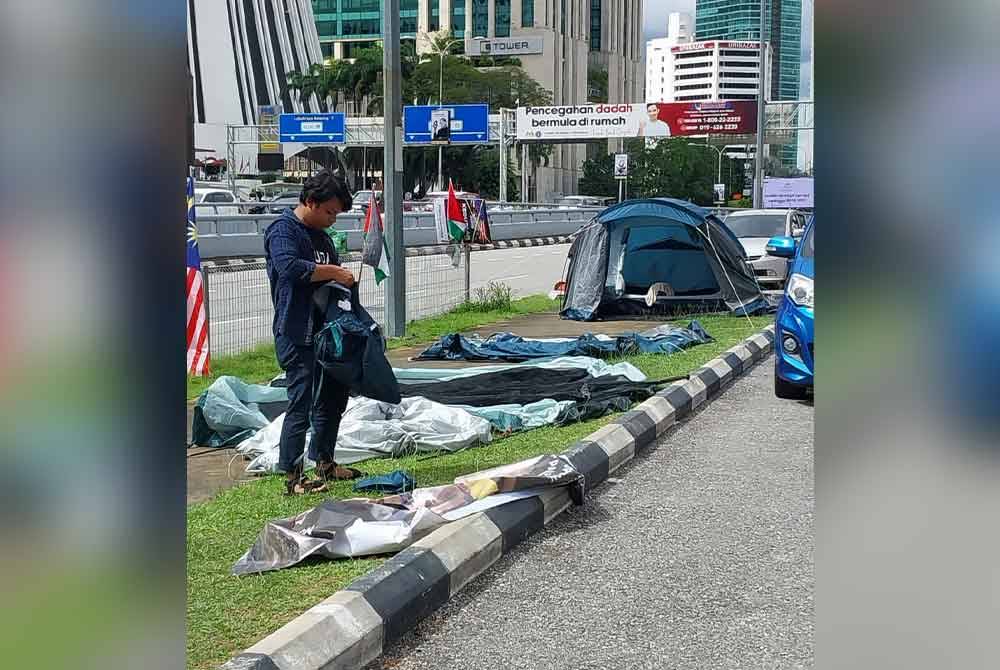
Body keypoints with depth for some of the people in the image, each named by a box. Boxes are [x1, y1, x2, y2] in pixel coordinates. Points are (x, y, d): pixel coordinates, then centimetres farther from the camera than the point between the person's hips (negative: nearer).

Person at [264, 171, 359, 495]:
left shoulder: (321, 235, 18)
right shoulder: (283, 230, -10)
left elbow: (331, 274, 29)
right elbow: (289, 266, -28)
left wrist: (343, 275, 8)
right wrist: (332, 272, -22)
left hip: (324, 330, 10)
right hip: (297, 334, -10)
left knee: (334, 395, 17)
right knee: (301, 402, -8)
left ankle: (324, 462, 31)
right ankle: (292, 476, -2)